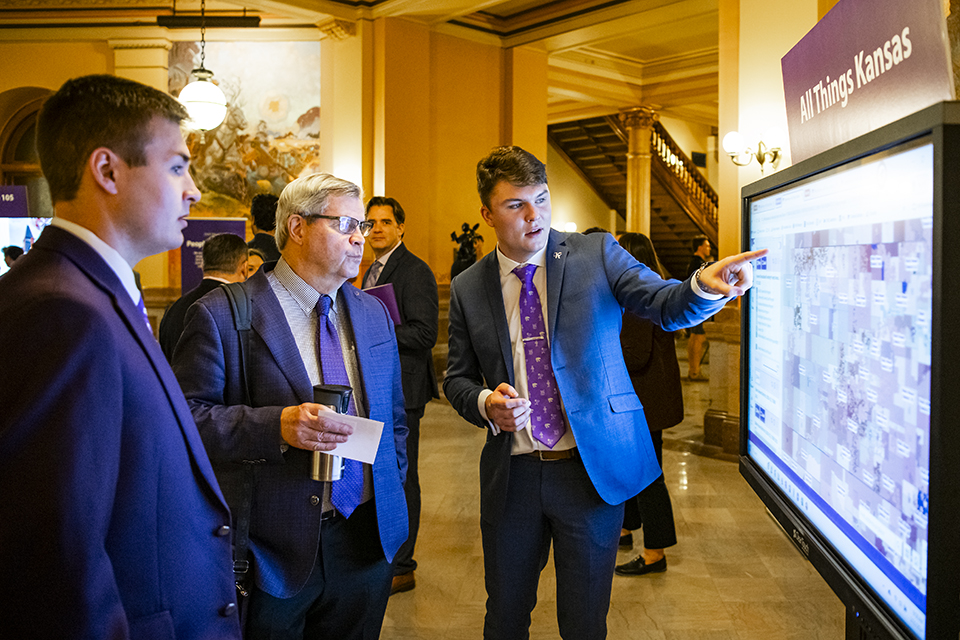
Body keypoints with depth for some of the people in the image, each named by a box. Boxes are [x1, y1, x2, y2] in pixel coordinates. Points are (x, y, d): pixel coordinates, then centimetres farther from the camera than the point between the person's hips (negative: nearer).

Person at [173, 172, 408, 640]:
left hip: (366, 543, 5)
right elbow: (185, 417, -16)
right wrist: (275, 426, -27)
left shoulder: (374, 314, 10)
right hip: (272, 550, -5)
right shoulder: (222, 315, -9)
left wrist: (390, 492, 11)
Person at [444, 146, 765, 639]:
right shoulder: (468, 288, 2)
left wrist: (706, 286, -32)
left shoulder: (596, 255, -3)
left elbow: (667, 307, -11)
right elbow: (457, 378, 8)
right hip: (510, 474, 2)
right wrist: (485, 403, -14)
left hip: (591, 467, -1)